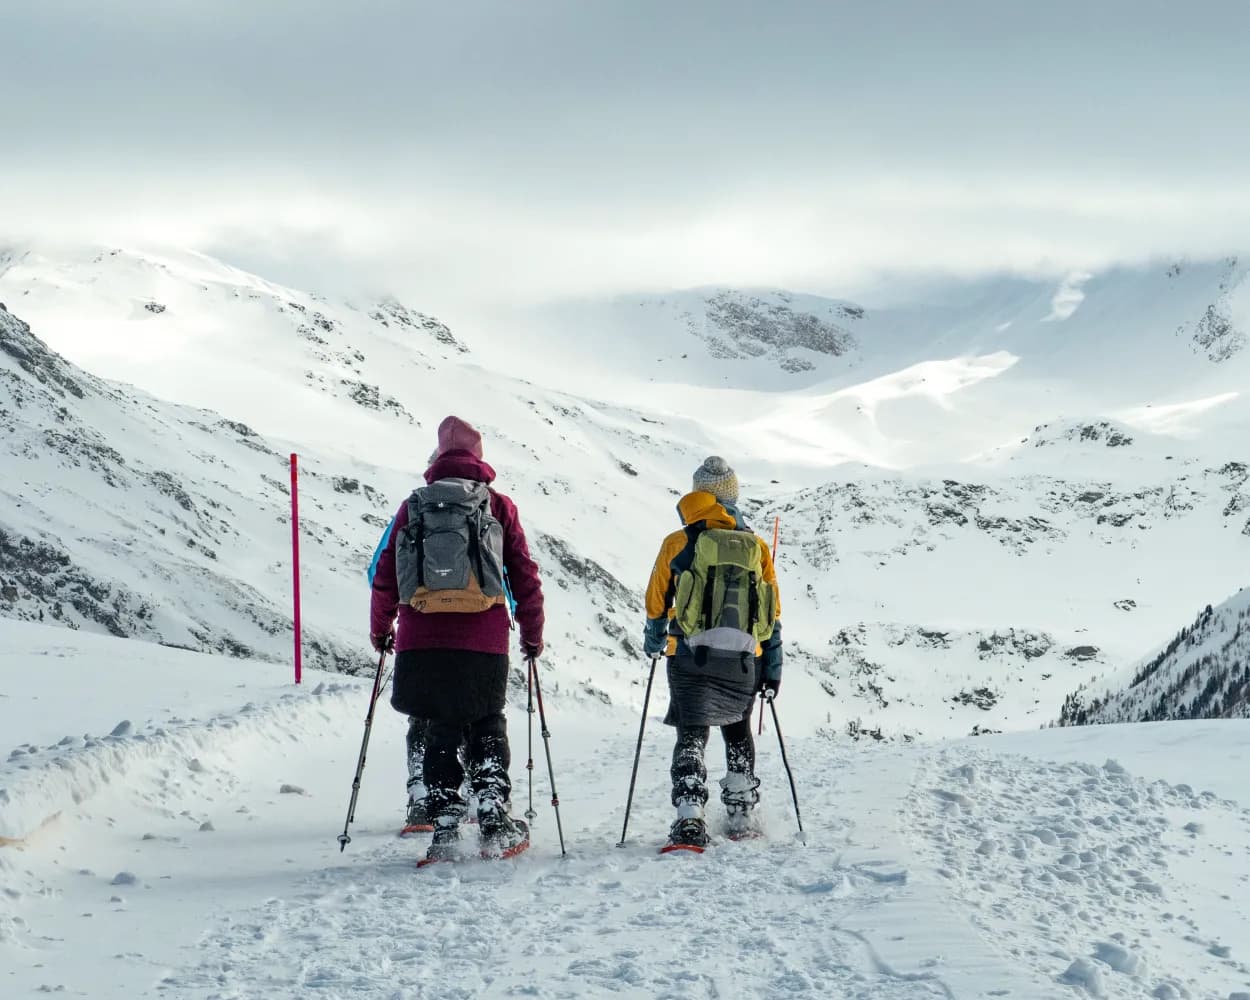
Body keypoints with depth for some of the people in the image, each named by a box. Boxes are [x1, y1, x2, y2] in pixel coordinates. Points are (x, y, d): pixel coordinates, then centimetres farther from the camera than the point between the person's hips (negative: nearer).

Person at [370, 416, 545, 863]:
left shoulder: (414, 506, 8)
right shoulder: (498, 506, 5)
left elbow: (385, 576, 10)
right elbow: (525, 577, 6)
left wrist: (380, 629, 24)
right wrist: (533, 634, 16)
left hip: (421, 640, 1)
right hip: (484, 642, -1)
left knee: (440, 733, 10)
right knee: (486, 730, 11)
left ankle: (445, 825, 3)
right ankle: (496, 822, -1)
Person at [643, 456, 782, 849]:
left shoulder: (678, 543, -2)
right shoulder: (756, 546, 5)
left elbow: (657, 600, 8)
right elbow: (772, 614, 5)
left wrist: (654, 639, 27)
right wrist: (773, 668, 11)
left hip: (692, 657, -2)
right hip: (742, 661, 3)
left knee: (692, 736, -3)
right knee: (738, 732, 21)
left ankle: (689, 818, -21)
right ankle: (742, 813, 26)